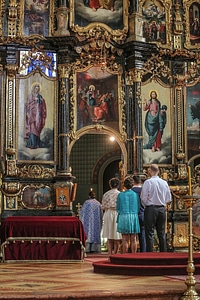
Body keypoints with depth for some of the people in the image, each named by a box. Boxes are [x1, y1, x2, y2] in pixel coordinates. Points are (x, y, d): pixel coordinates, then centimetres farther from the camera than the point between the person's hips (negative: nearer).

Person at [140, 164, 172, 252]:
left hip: (150, 209, -4)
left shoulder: (148, 182, -9)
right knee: (161, 233, 11)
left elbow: (143, 197, -9)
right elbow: (169, 199, 7)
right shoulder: (164, 182, 5)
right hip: (162, 209, 4)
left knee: (150, 233, -1)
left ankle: (149, 253, -3)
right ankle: (163, 252, 13)